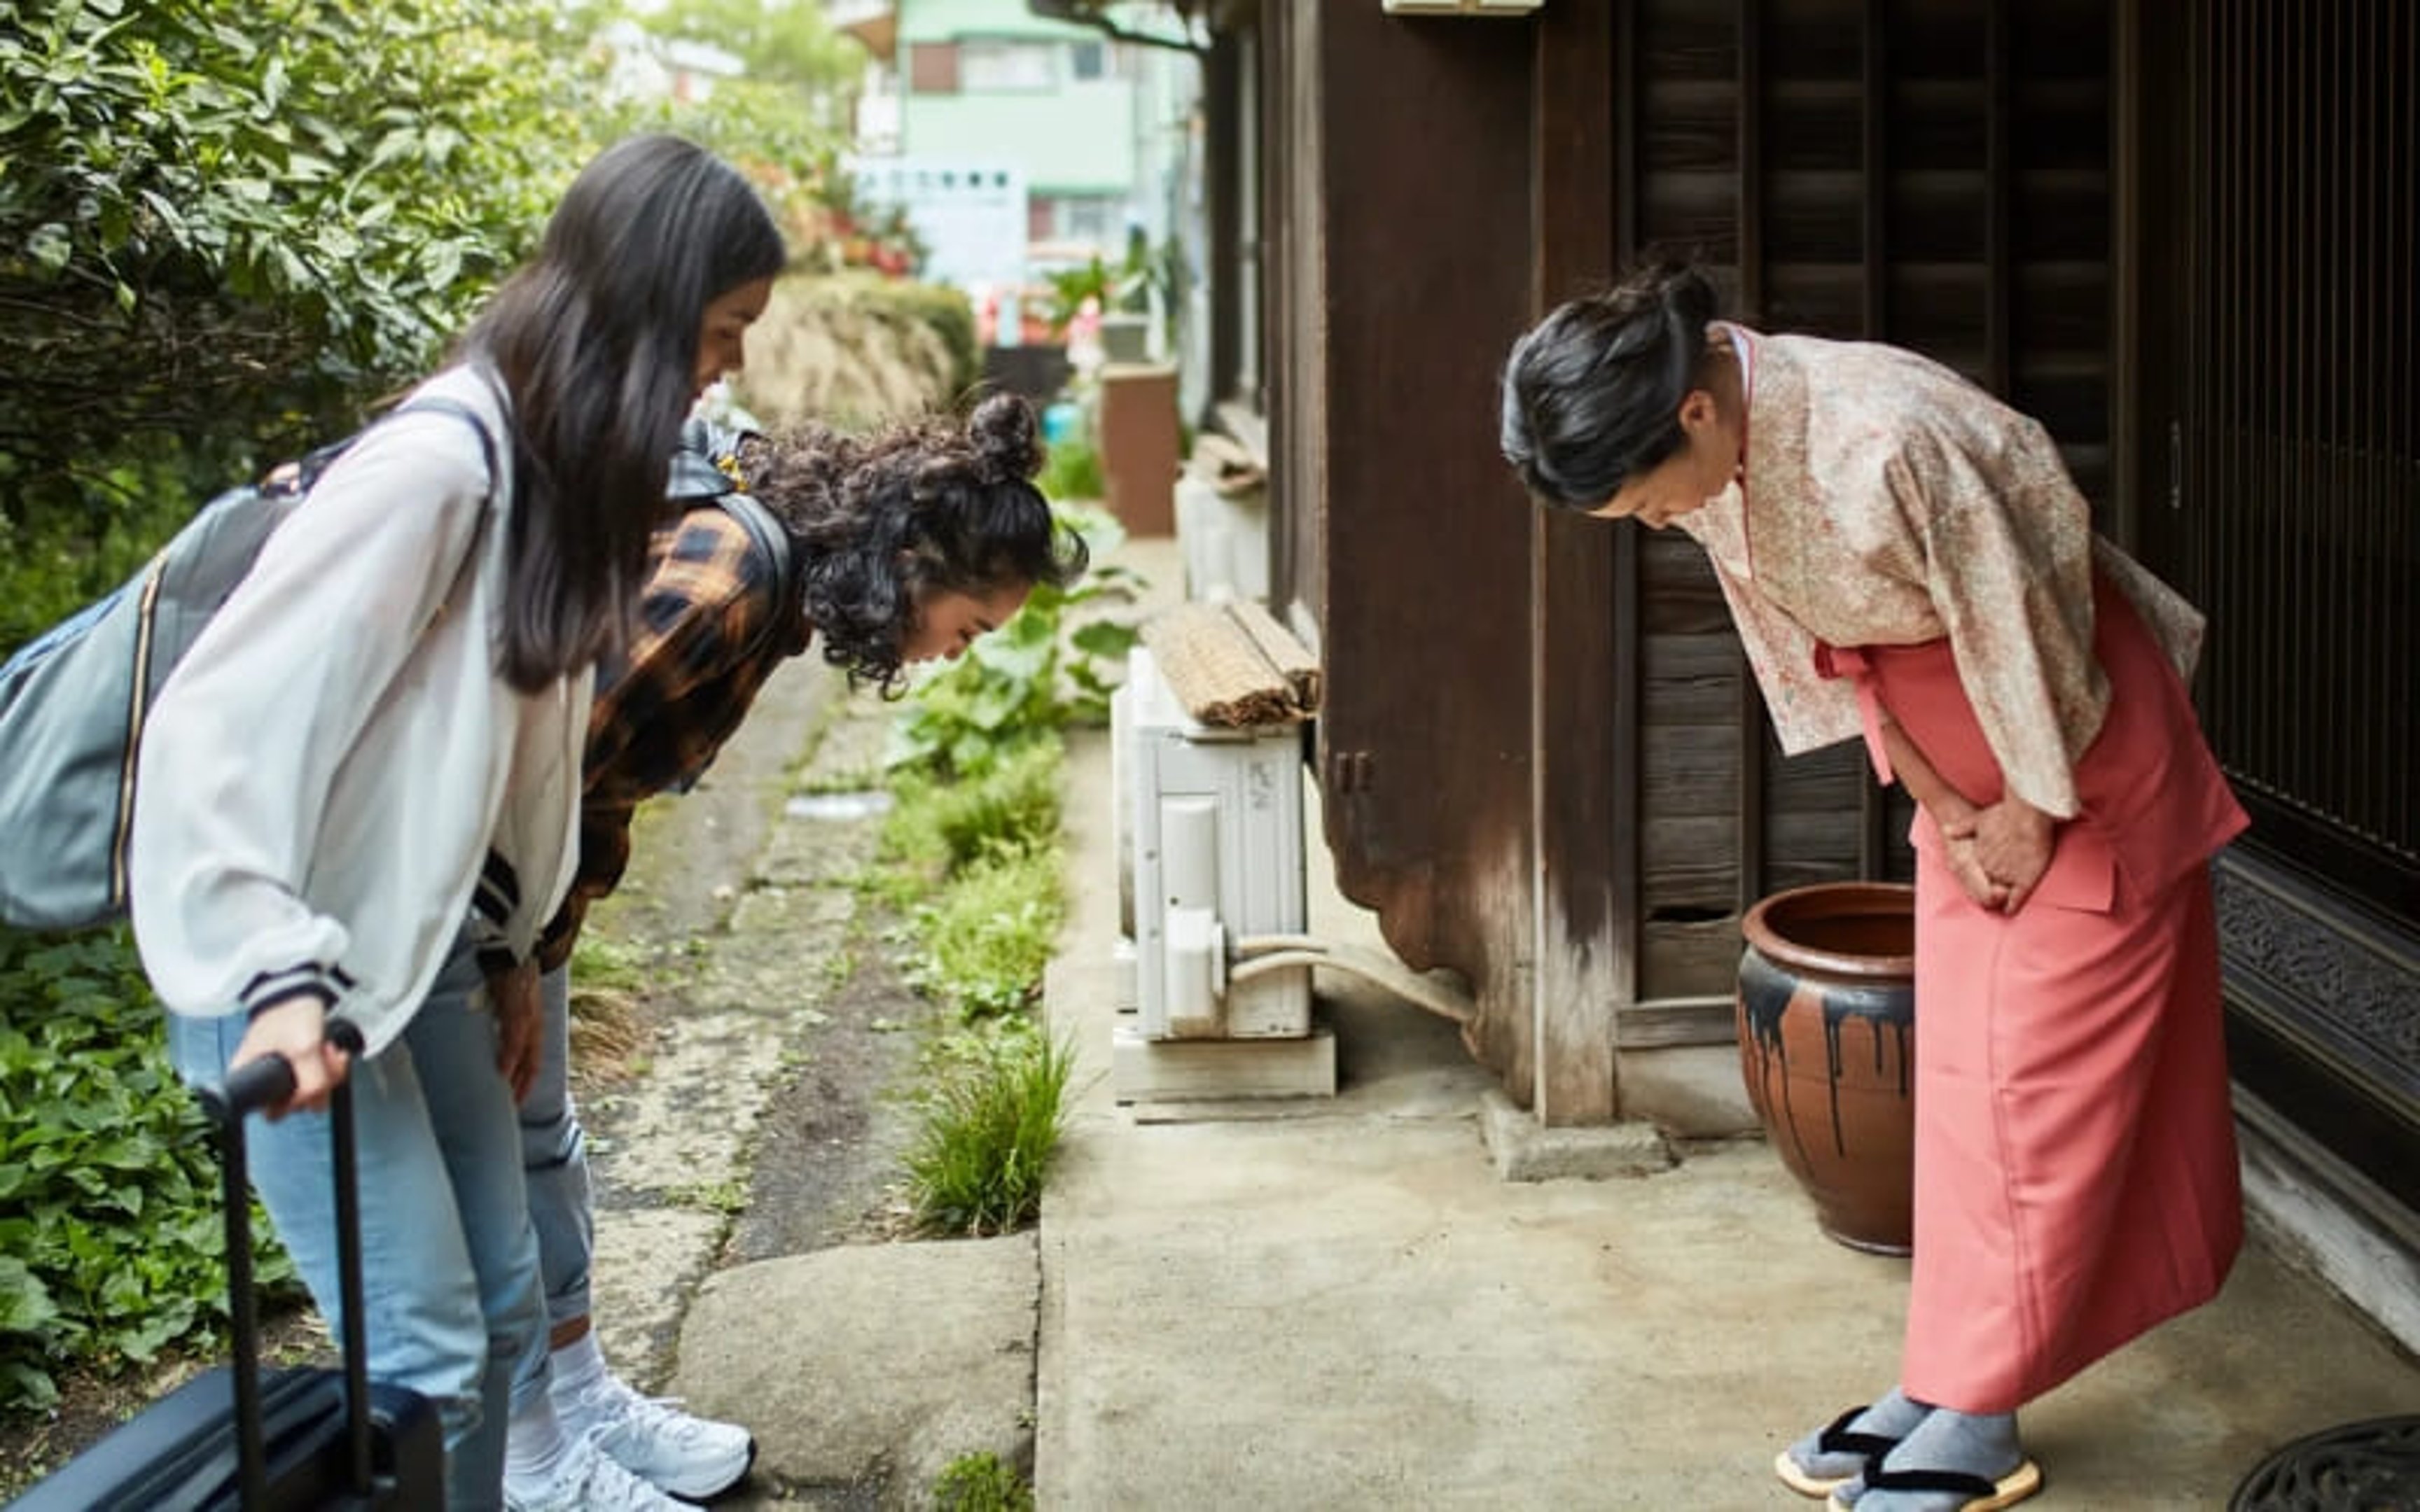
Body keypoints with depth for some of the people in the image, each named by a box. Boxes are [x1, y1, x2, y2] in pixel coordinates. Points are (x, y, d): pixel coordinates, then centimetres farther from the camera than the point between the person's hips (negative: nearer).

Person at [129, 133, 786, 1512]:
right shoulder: (436, 469, -25)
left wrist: (505, 943, 15)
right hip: (288, 976, -9)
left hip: (421, 950, 9)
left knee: (505, 1294, 15)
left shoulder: (564, 461, 3)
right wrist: (274, 979, -34)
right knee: (426, 1353, -5)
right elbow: (215, 728, -27)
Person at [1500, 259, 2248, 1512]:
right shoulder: (1708, 459, -11)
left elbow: (2023, 630, -24)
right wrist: (1943, 810, 0)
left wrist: (2032, 813, -11)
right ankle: (1940, 1386, 18)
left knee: (2041, 1078, -2)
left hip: (2081, 745, -8)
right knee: (1959, 1075, 10)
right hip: (1959, 762, 8)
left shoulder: (1885, 443, -36)